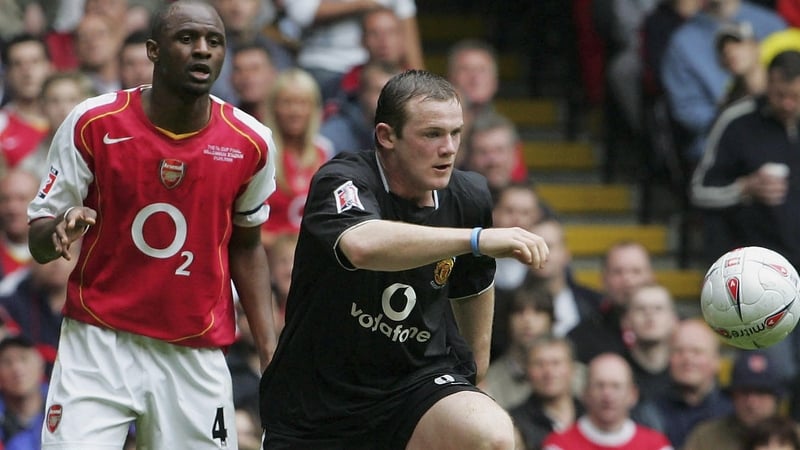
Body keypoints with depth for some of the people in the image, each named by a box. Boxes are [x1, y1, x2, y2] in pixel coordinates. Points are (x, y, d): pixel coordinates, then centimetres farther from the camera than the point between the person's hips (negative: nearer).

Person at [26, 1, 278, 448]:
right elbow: (38, 243, -3)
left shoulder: (251, 142, -1)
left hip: (197, 356, 2)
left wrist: (269, 349, 6)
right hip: (100, 344, -2)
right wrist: (61, 231, -27)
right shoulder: (93, 124, -8)